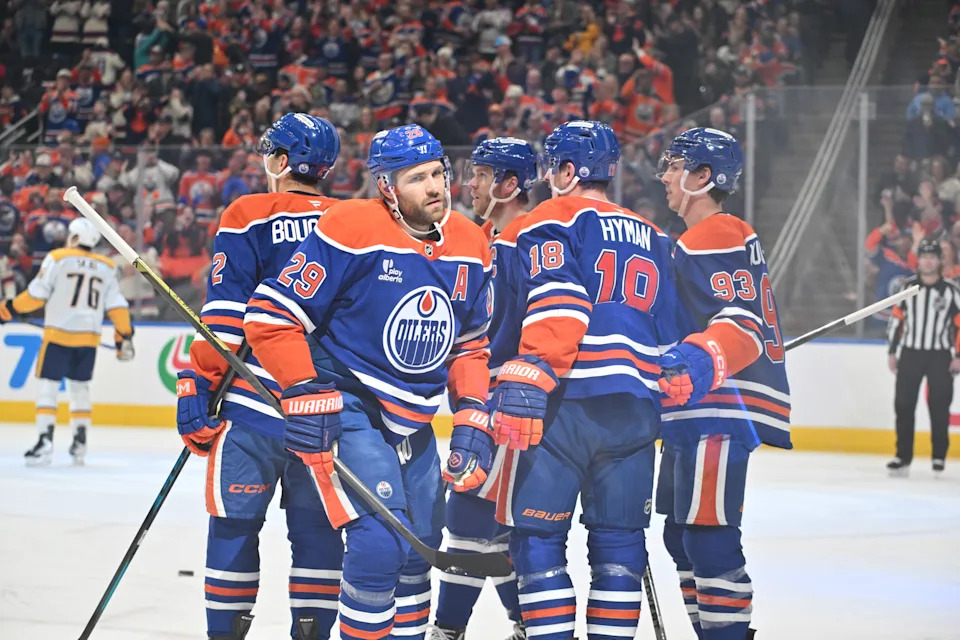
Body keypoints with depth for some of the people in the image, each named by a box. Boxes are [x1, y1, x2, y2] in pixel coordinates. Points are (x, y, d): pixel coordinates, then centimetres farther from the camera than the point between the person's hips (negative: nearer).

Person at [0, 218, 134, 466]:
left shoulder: (57, 259, -4)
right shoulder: (107, 268, 8)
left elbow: (36, 295, -8)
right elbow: (117, 306, 6)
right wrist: (124, 335, 14)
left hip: (59, 334, -5)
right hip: (89, 337, 5)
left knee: (47, 386, -3)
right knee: (80, 386, 19)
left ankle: (45, 440, -16)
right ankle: (80, 443, 18)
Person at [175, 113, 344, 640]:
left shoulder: (250, 217, -3)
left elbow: (223, 317, -9)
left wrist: (196, 387, -6)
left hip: (256, 404, -4)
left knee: (235, 523, 4)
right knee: (317, 528, 10)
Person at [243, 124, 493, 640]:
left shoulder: (470, 247, 3)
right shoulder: (352, 229, -17)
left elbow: (470, 345, 16)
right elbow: (271, 314, -16)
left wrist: (471, 419, 5)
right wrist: (306, 397, -19)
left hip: (414, 423, 7)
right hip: (347, 410, -7)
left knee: (416, 553, 15)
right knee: (379, 543, -20)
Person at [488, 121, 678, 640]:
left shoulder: (553, 222, 1)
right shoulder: (651, 239, 22)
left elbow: (557, 308, -15)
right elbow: (666, 330, 22)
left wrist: (526, 382, -22)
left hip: (566, 403, -6)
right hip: (636, 409, 6)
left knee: (536, 535, -1)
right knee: (618, 540, 10)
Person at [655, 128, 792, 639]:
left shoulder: (720, 238, -12)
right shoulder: (694, 241, 23)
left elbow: (744, 320, -23)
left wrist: (703, 359, -38)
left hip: (719, 413, -11)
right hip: (695, 413, 11)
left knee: (708, 539, -14)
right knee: (682, 536, 14)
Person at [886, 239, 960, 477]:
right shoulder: (907, 287, 5)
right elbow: (896, 319, 9)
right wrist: (892, 352, 6)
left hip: (939, 357, -2)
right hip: (910, 354, 2)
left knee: (939, 407, 0)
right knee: (904, 404, -1)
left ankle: (939, 456, 11)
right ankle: (903, 456, 3)